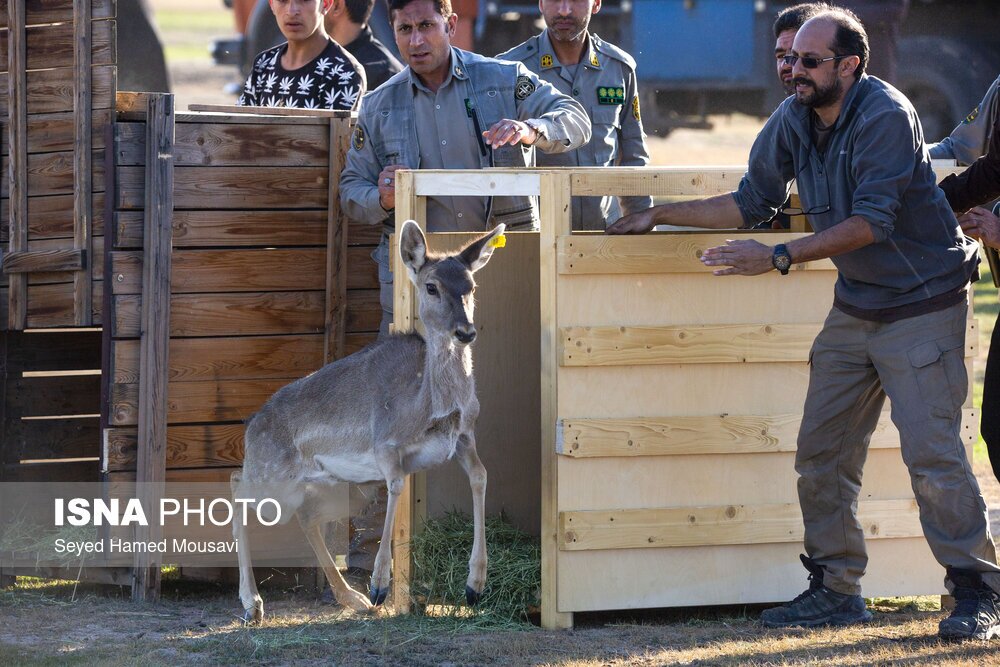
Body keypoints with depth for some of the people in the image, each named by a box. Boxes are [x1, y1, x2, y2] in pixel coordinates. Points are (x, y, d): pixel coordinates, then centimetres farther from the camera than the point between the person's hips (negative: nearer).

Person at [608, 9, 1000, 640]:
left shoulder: (885, 115, -20)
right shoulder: (794, 119, 1)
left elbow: (871, 221, -26)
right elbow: (752, 202, 13)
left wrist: (778, 257, -28)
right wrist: (660, 215, 10)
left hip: (922, 304, -8)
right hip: (854, 306, 8)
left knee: (933, 452, -12)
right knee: (821, 453, 5)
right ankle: (837, 589, 15)